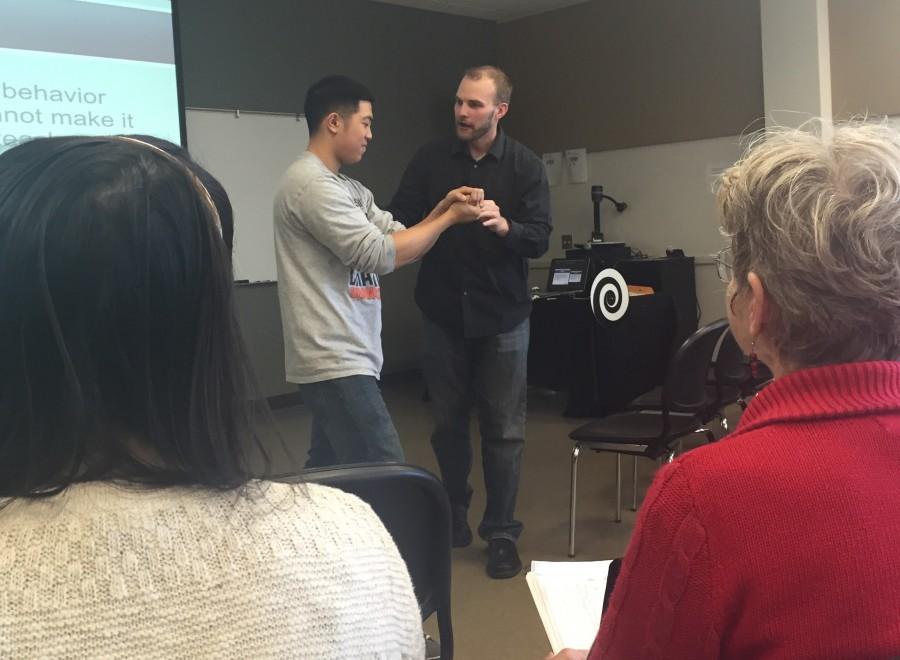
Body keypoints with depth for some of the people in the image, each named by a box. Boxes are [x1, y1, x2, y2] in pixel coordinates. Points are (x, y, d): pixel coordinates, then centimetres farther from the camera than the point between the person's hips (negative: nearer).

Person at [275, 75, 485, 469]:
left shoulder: (349, 189, 17)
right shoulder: (311, 183, -13)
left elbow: (401, 243, 15)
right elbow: (380, 254, -18)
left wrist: (441, 208, -1)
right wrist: (449, 218, -9)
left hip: (340, 358, 10)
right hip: (336, 361, -10)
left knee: (331, 472, 15)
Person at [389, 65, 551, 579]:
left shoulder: (526, 166, -4)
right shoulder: (431, 159, 1)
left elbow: (540, 239, -11)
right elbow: (401, 222, -2)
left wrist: (504, 226, -31)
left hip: (502, 314, -2)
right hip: (443, 311, 2)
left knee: (504, 429, 2)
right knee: (448, 422, 13)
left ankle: (501, 533, 15)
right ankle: (454, 514, 34)